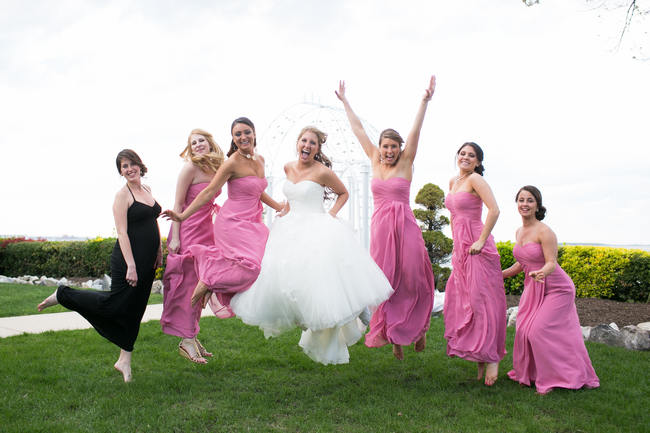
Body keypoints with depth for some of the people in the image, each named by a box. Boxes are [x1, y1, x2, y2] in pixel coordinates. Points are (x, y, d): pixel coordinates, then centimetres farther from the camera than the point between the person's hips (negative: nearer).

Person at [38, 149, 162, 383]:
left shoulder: (146, 189, 12)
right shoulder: (122, 195, -11)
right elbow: (122, 232, -17)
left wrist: (159, 252, 15)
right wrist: (130, 265, -23)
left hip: (147, 262, 7)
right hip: (128, 259, -7)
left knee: (134, 311, 10)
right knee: (115, 304, -2)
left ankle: (124, 361, 18)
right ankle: (63, 295, 16)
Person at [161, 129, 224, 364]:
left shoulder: (214, 168, 10)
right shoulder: (190, 168, -10)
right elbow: (178, 205, -11)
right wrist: (175, 238, -16)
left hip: (206, 230, 7)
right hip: (188, 231, -7)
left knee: (200, 284, 9)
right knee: (188, 283, -5)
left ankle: (192, 337, 18)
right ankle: (187, 340, 1)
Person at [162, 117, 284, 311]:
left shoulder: (260, 159, 11)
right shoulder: (232, 163, -11)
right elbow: (209, 192, -12)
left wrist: (280, 207, 23)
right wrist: (183, 216, -17)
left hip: (252, 222, 8)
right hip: (233, 222, -8)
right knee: (250, 265, -22)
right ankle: (207, 282, -3)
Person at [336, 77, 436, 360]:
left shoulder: (405, 162, 3)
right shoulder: (375, 161, 10)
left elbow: (416, 130, -6)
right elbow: (358, 129, 14)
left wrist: (425, 101, -14)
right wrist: (345, 102, 20)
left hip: (405, 226, -2)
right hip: (380, 227, 2)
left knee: (412, 278, -1)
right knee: (385, 280, 3)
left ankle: (419, 328, 21)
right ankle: (393, 336, 13)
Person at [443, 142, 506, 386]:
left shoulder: (476, 179, -8)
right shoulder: (453, 182, 16)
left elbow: (494, 210, -20)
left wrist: (481, 241, -20)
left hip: (476, 248, -8)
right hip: (460, 249, 8)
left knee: (481, 300, -8)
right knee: (460, 301, 8)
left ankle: (492, 358, -1)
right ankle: (480, 358, 16)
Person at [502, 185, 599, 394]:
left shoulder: (544, 232, -20)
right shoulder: (519, 232, 4)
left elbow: (551, 263, -24)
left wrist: (540, 273, -45)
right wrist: (498, 275, 14)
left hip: (556, 289, -7)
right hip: (533, 287, 7)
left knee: (540, 332, -14)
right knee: (525, 331, 3)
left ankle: (556, 378, 1)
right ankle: (530, 374, 22)